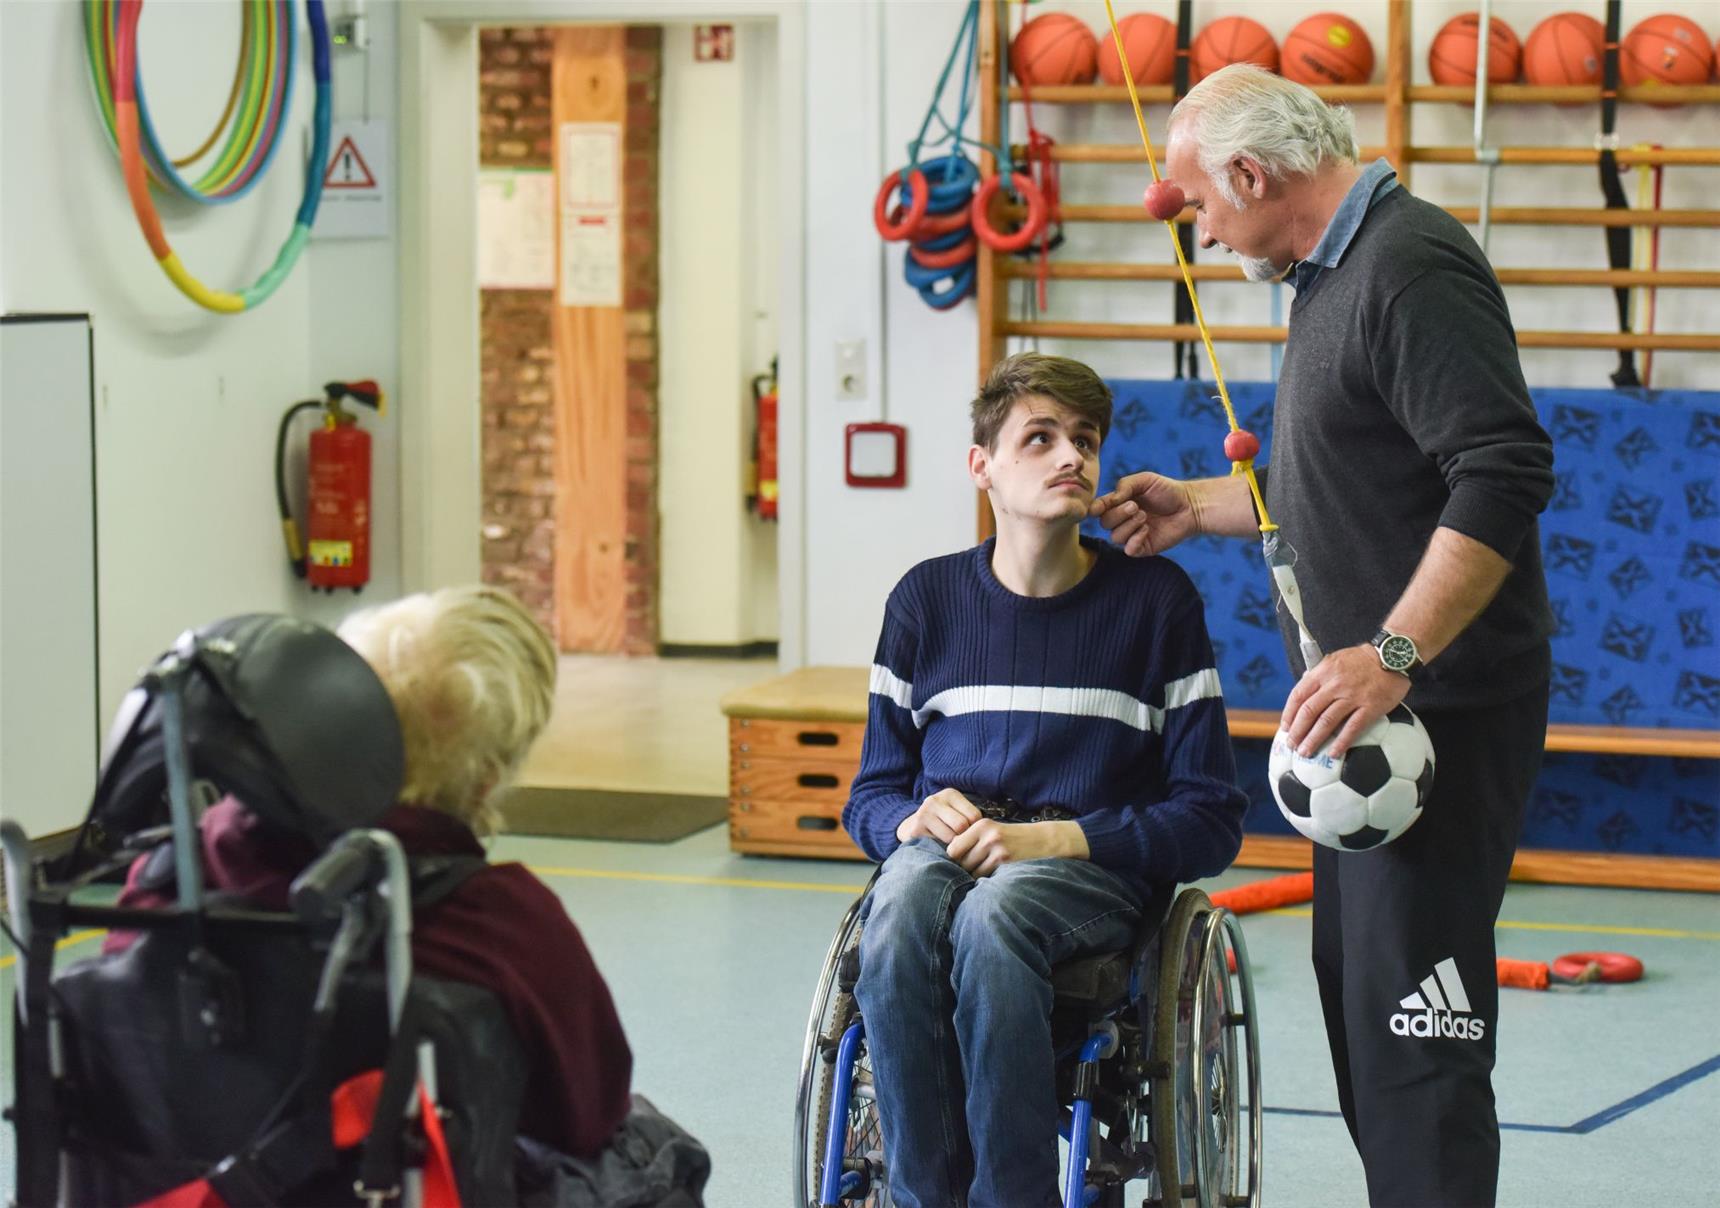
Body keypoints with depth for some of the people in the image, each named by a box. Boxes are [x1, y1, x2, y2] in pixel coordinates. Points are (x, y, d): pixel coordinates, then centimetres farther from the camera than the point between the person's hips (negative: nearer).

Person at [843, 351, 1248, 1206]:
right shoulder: (928, 598, 13)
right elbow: (870, 794, 18)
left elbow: (1210, 818, 2)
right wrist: (915, 818, -7)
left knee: (991, 919, -38)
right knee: (899, 914, -35)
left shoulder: (1155, 600, 6)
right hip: (944, 847, 2)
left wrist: (1050, 838, -12)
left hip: (1090, 870, -2)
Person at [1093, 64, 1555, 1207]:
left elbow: (1504, 474, -26)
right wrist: (1199, 506, 29)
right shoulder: (1332, 275, 17)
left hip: (1440, 706, -11)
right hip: (1369, 706, 11)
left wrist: (1392, 654, -29)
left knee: (1410, 1005, -12)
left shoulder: (1414, 268, -17)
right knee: (1353, 981, 15)